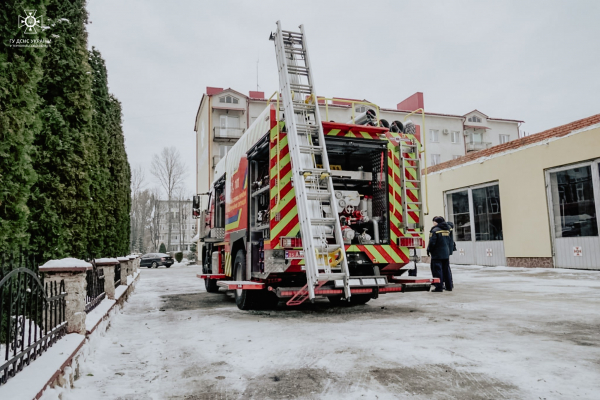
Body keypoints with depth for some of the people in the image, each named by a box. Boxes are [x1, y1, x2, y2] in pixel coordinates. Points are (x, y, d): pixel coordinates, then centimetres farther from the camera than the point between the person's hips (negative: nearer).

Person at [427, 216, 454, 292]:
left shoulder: (434, 230, -13)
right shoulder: (447, 230, 11)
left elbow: (432, 242, -16)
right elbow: (451, 242, 15)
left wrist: (429, 250, -1)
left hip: (437, 254, -7)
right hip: (446, 254, 7)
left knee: (437, 270, -2)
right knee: (446, 270, 13)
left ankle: (439, 287, -2)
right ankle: (449, 286, 17)